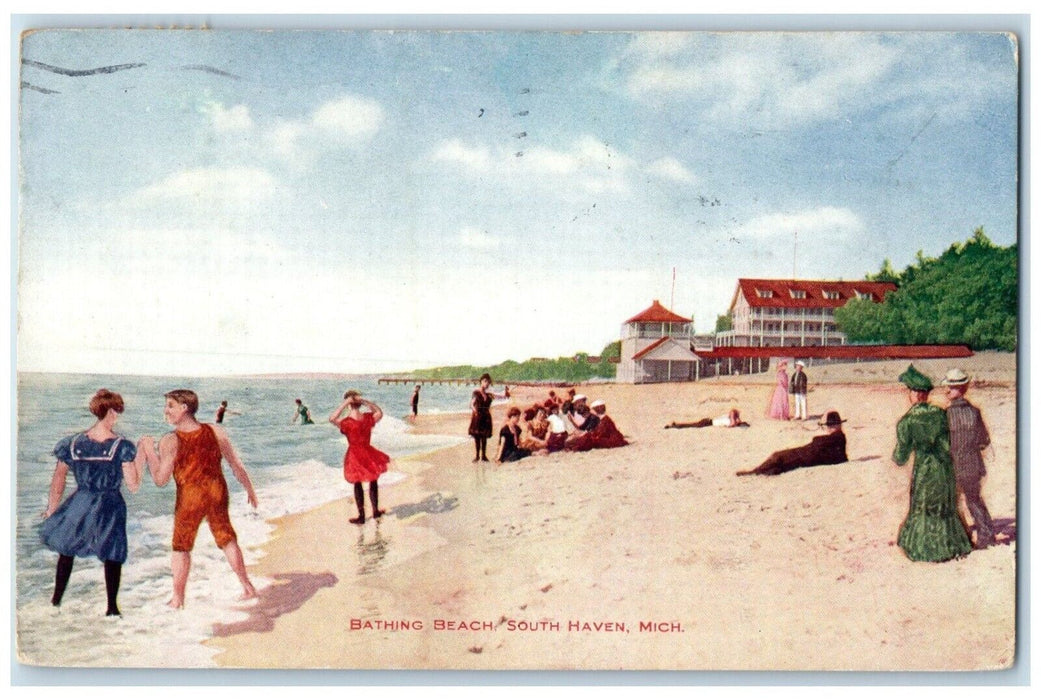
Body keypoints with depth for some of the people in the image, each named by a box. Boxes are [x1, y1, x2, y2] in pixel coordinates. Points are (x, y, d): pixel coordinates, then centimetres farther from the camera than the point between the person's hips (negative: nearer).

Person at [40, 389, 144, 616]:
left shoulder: (72, 444, -6)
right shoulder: (122, 446, -14)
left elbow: (57, 482, 4)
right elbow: (133, 486, -12)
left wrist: (51, 510, 15)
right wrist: (140, 461, 0)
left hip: (80, 505, 2)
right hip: (110, 507, -2)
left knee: (66, 550, 22)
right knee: (112, 556, 13)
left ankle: (56, 600, 30)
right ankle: (112, 607, 18)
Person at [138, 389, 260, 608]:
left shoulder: (170, 441, -13)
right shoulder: (215, 432, -3)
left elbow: (160, 480, -12)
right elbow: (236, 464, 2)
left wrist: (148, 451, -3)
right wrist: (249, 489, 14)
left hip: (190, 498, -3)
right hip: (218, 492, 3)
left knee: (181, 547, 15)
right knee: (226, 539, 19)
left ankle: (177, 598, 20)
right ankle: (247, 586, 21)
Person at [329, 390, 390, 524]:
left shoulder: (347, 422, -21)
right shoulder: (368, 418, -10)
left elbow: (332, 418, -21)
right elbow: (379, 412, 8)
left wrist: (344, 404, -21)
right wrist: (365, 401, -5)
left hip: (355, 456, -2)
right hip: (369, 454, 2)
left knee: (358, 485, 12)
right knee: (373, 482, 20)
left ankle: (361, 516, 18)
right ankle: (376, 511, 31)